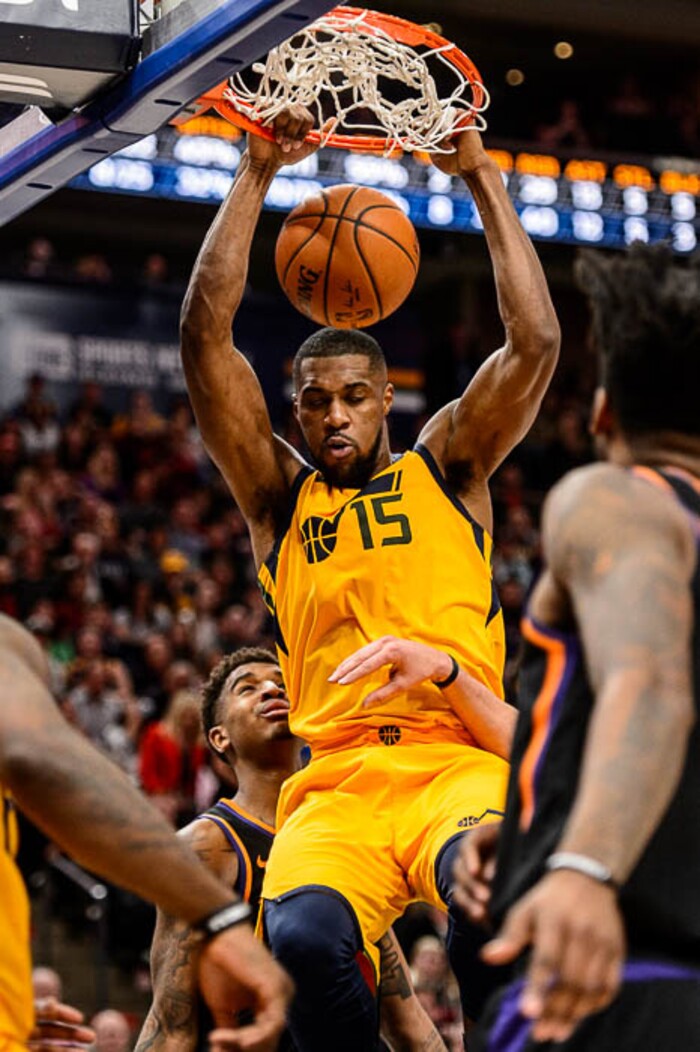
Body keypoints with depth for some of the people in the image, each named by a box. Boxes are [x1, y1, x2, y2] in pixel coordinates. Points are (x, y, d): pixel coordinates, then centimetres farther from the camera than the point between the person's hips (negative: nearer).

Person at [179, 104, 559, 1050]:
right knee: (304, 937, -32)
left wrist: (480, 176, 8)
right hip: (335, 782, 1)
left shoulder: (445, 468, 20)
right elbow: (205, 335, 10)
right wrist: (258, 174, 6)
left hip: (459, 763, -1)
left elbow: (535, 343, 7)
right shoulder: (278, 495, 20)